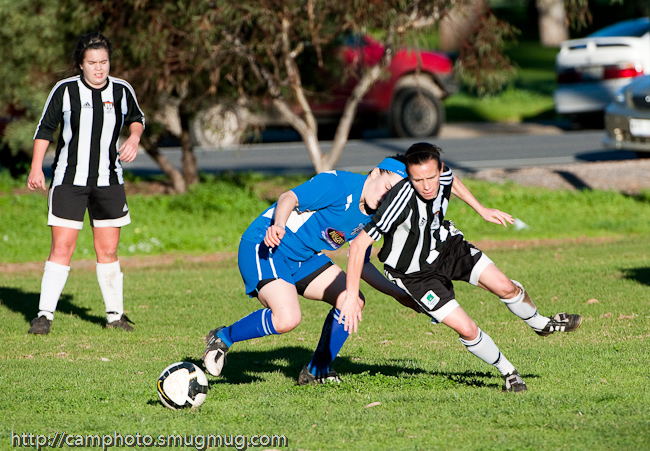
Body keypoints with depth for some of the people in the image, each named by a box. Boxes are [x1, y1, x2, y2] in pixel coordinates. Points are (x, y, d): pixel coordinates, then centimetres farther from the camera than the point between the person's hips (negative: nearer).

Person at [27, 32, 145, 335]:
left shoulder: (121, 91, 1)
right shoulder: (65, 90, -6)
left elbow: (136, 118, 20)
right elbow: (45, 128, 4)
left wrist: (134, 138, -1)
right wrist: (36, 168, -2)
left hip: (108, 181, 2)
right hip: (68, 181, -2)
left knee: (108, 251, 4)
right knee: (61, 248, -9)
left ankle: (115, 314, 15)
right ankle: (45, 315, -5)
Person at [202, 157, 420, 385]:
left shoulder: (370, 217, 7)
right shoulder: (338, 185, -20)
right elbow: (289, 198, -30)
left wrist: (397, 293, 10)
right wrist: (279, 225, -51)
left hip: (303, 256, 9)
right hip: (264, 247, -9)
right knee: (288, 318, -28)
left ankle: (317, 371, 10)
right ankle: (223, 338, -3)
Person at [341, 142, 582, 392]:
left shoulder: (442, 176, -22)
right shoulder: (403, 200, -41)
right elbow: (359, 245, -38)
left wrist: (481, 209, 13)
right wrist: (351, 297, -39)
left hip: (445, 243, 5)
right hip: (415, 273, -5)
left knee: (505, 287, 1)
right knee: (466, 330, -11)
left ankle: (540, 323, 35)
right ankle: (508, 372, 16)